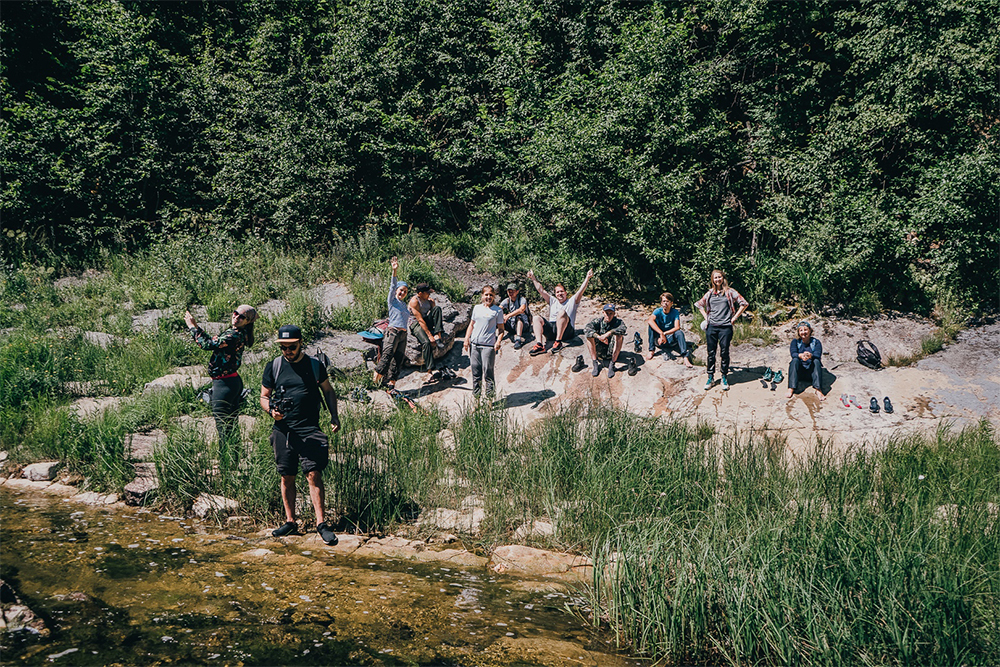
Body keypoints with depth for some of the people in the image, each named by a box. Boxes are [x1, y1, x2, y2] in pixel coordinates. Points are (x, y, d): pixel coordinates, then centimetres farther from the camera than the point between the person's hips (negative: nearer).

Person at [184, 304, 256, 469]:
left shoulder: (235, 335, -20)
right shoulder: (238, 334, 9)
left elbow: (208, 344, -22)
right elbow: (214, 342, 19)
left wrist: (192, 326, -10)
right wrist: (196, 327, 16)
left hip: (224, 384, -10)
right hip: (234, 381, 10)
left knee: (224, 429, -2)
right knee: (232, 427, 17)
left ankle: (225, 467, 4)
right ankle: (233, 465, 26)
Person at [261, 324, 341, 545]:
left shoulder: (315, 365, 5)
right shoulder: (273, 367, 7)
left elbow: (328, 391, 15)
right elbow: (264, 396, 12)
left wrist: (334, 417, 3)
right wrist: (271, 410, -10)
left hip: (309, 429, -2)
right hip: (283, 429, 2)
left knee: (313, 474, -10)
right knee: (287, 477, 9)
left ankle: (321, 522, -6)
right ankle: (290, 521, 21)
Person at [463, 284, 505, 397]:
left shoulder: (498, 310, 3)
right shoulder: (477, 308, 14)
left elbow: (501, 329, 3)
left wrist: (498, 341, -13)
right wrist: (467, 339, 10)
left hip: (488, 345, -4)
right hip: (474, 344, 4)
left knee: (487, 371, -7)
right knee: (475, 370, 7)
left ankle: (490, 396, 1)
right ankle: (475, 396, 16)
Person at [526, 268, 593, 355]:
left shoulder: (571, 301, 18)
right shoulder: (553, 301, 29)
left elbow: (580, 291, 5)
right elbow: (541, 290, 28)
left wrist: (587, 278, -6)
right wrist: (533, 279, 26)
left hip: (566, 332, -4)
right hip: (551, 330, 4)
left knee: (562, 312, -32)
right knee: (536, 318, -17)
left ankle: (558, 342, -39)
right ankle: (539, 345, -38)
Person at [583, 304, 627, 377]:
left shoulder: (617, 321, -6)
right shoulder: (597, 321, -3)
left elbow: (623, 329, -30)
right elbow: (586, 329, -22)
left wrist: (609, 333, -42)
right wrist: (599, 337, -37)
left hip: (612, 351, -1)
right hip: (598, 351, 1)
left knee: (619, 335, -25)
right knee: (589, 336, -20)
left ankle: (611, 365, -27)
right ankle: (595, 365, -24)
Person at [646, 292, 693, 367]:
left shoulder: (675, 312, -8)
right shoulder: (658, 311, -10)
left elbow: (677, 327, -21)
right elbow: (650, 320, -32)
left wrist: (664, 334, -33)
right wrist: (661, 334, -42)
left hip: (670, 338, 0)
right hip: (658, 338, 0)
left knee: (679, 333, -31)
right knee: (649, 324, -24)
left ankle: (685, 357, -37)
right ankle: (651, 350, -22)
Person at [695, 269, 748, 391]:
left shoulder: (730, 292, 2)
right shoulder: (710, 293, 12)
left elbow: (744, 304, 2)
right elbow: (699, 304, 27)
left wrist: (734, 318, -1)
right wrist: (706, 317, 14)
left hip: (725, 327, -3)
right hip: (711, 327, 3)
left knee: (724, 353, -1)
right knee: (711, 353, 4)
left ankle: (724, 378, 10)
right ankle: (711, 378, 12)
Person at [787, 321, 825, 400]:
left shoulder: (816, 342, -1)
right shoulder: (795, 341, 2)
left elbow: (818, 355, -18)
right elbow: (793, 353, -15)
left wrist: (811, 356, -42)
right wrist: (800, 355, -39)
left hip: (811, 369, 0)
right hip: (799, 369, 1)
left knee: (816, 361, -30)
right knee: (795, 360, -28)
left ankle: (818, 390, -43)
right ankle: (791, 388, -38)